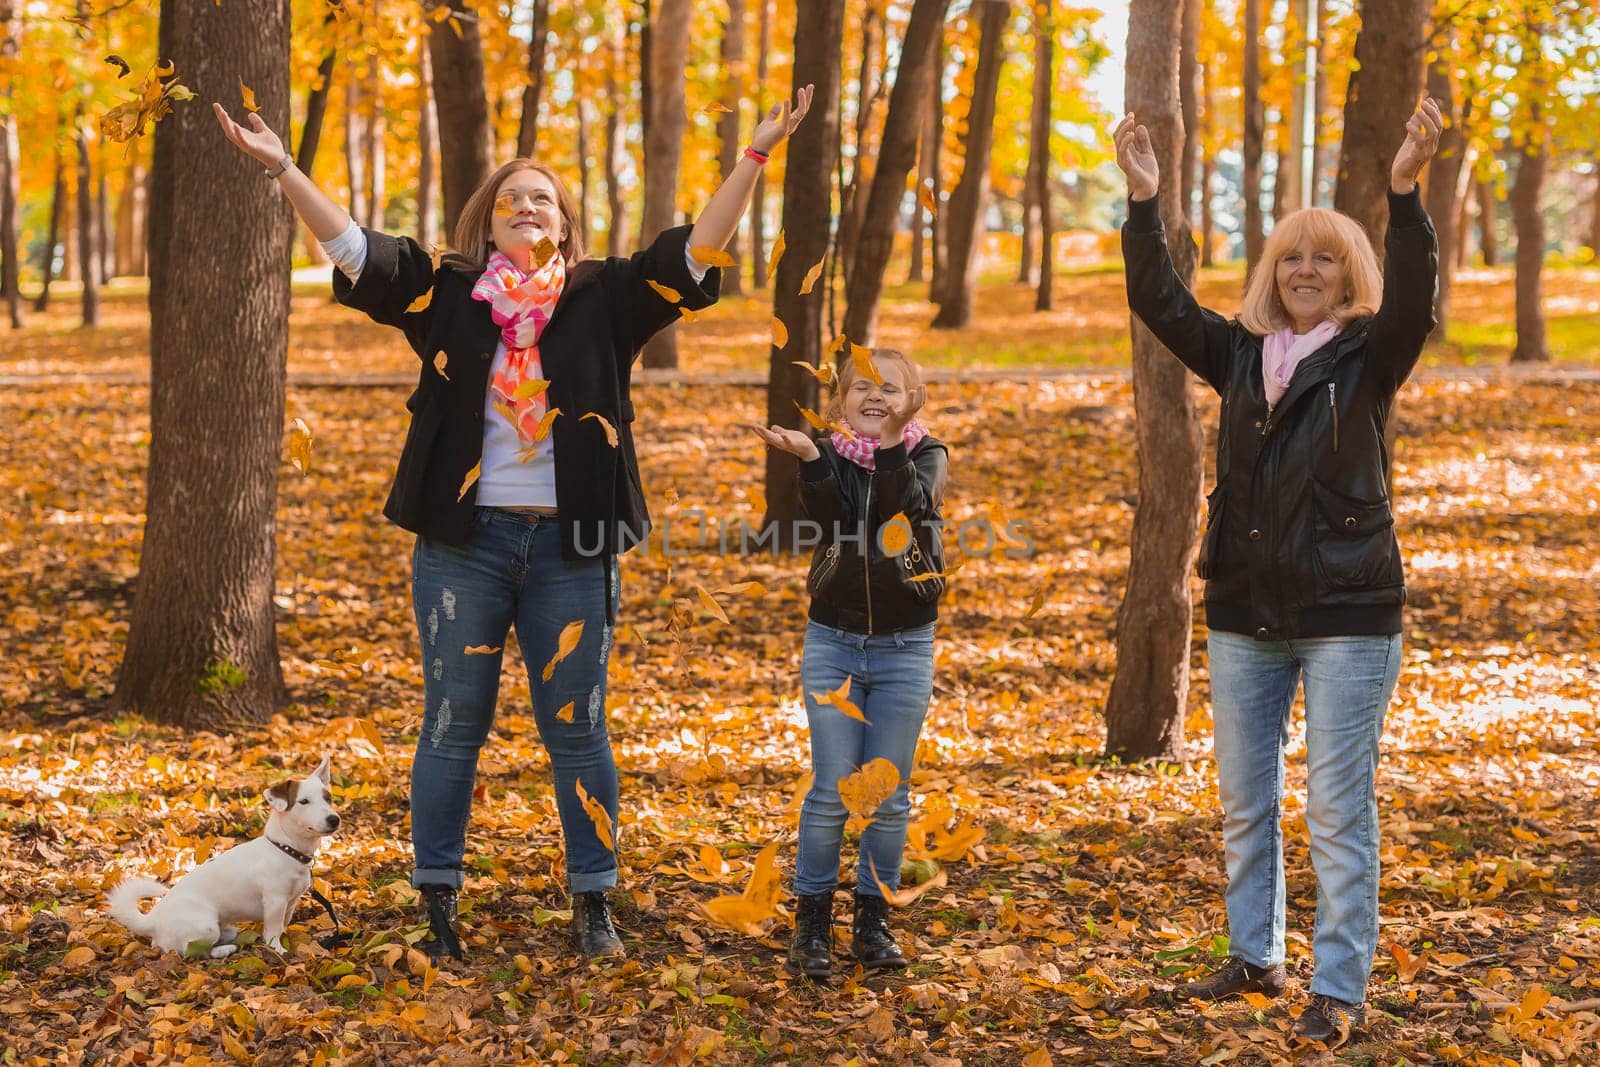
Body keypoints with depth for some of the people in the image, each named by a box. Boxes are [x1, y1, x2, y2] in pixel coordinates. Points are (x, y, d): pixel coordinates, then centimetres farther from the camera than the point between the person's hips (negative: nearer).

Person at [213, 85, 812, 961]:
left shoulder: (605, 298, 5)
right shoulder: (446, 295, 4)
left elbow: (693, 250, 0)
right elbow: (353, 249, -1)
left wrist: (756, 154, -7)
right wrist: (282, 169, -10)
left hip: (571, 549, 0)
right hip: (463, 543, 0)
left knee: (576, 729, 7)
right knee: (452, 725, 6)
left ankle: (594, 904, 17)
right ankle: (437, 900, 16)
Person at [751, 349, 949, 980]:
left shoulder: (925, 455, -1)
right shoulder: (831, 455, 1)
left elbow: (913, 502, -23)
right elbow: (825, 512, -20)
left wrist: (892, 442, -40)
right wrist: (808, 458, -38)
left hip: (904, 649, 0)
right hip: (833, 643, 0)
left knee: (888, 795, 5)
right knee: (831, 791, -1)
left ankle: (873, 920, 18)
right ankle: (812, 921, 10)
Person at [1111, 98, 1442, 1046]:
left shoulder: (1368, 357, -5)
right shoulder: (1241, 355, 7)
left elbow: (1412, 298, -23)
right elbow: (1159, 300, 2)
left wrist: (1406, 190, -37)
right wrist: (1145, 200, -10)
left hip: (1349, 615, -5)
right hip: (1244, 615, 5)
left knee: (1338, 809, -2)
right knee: (1244, 803, 15)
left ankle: (1341, 993, 4)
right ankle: (1256, 959, 30)